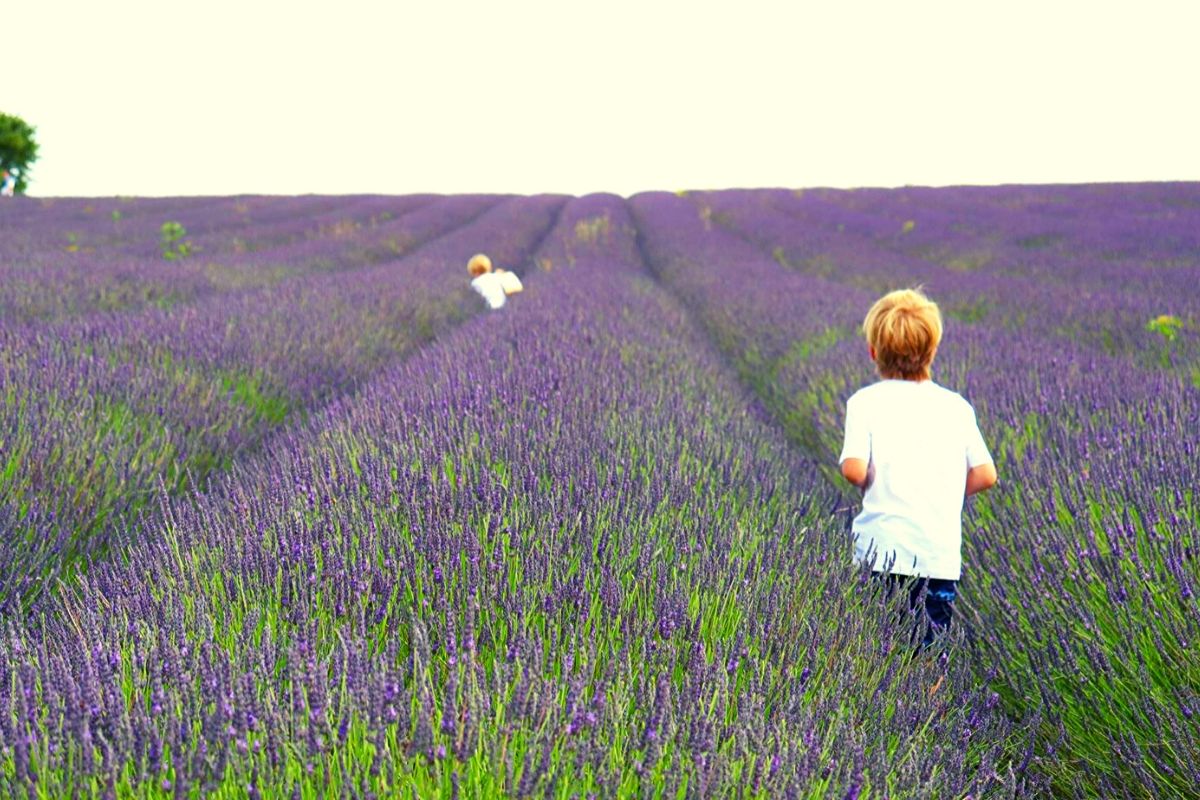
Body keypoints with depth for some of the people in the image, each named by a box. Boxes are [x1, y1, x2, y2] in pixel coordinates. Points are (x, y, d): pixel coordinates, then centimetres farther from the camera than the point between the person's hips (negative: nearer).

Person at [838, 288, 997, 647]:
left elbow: (854, 470, -11)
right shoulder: (956, 406, 9)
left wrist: (871, 484, 10)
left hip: (882, 552, -2)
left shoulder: (865, 401, 0)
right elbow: (985, 475, 6)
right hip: (943, 557, 2)